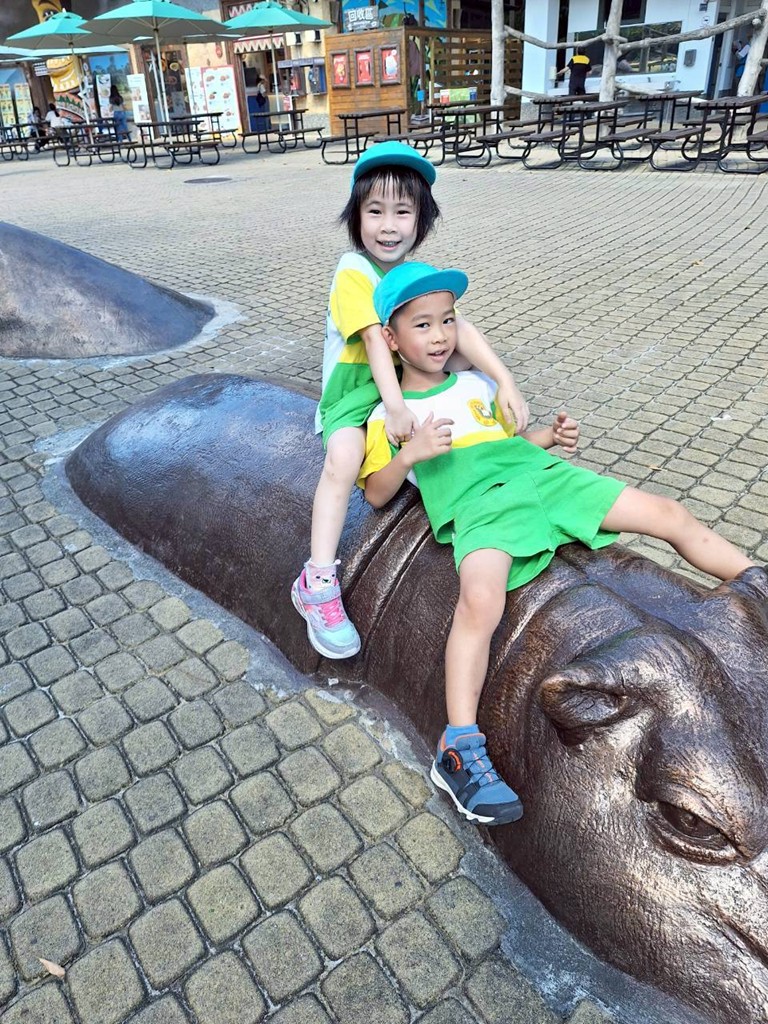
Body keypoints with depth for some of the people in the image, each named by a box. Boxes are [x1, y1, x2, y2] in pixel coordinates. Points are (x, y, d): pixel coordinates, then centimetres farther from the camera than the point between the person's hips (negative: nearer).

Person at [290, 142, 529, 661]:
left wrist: (505, 380, -20)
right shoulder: (353, 272, -14)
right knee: (343, 460, -35)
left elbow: (457, 328, -7)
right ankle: (318, 583, -29)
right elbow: (375, 340, -26)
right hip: (354, 389, -7)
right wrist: (395, 408, -35)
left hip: (405, 381, 7)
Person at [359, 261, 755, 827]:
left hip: (540, 476, 6)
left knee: (669, 514, -1)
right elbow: (376, 494, 7)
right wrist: (411, 454, -11)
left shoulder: (477, 384, 27)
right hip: (479, 506, -5)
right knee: (480, 602, -36)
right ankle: (460, 751, -32)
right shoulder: (390, 414, 13)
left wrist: (548, 436, 11)